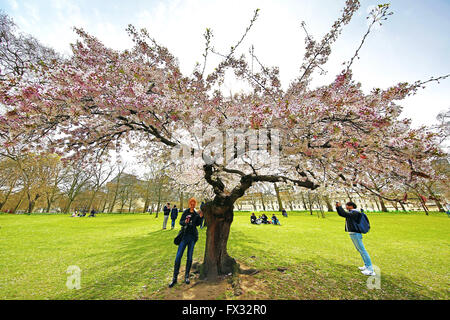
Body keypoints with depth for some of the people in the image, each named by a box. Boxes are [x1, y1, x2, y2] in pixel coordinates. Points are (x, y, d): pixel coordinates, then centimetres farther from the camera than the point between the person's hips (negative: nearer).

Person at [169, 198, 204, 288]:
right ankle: (175, 278, 13)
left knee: (189, 257, 9)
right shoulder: (185, 212, -2)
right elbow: (180, 222, -1)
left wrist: (201, 217, -14)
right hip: (184, 235, -1)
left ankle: (187, 276, 27)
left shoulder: (196, 214, 2)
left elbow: (198, 224, 0)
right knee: (178, 256, -3)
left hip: (192, 236, 1)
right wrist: (184, 222, -22)